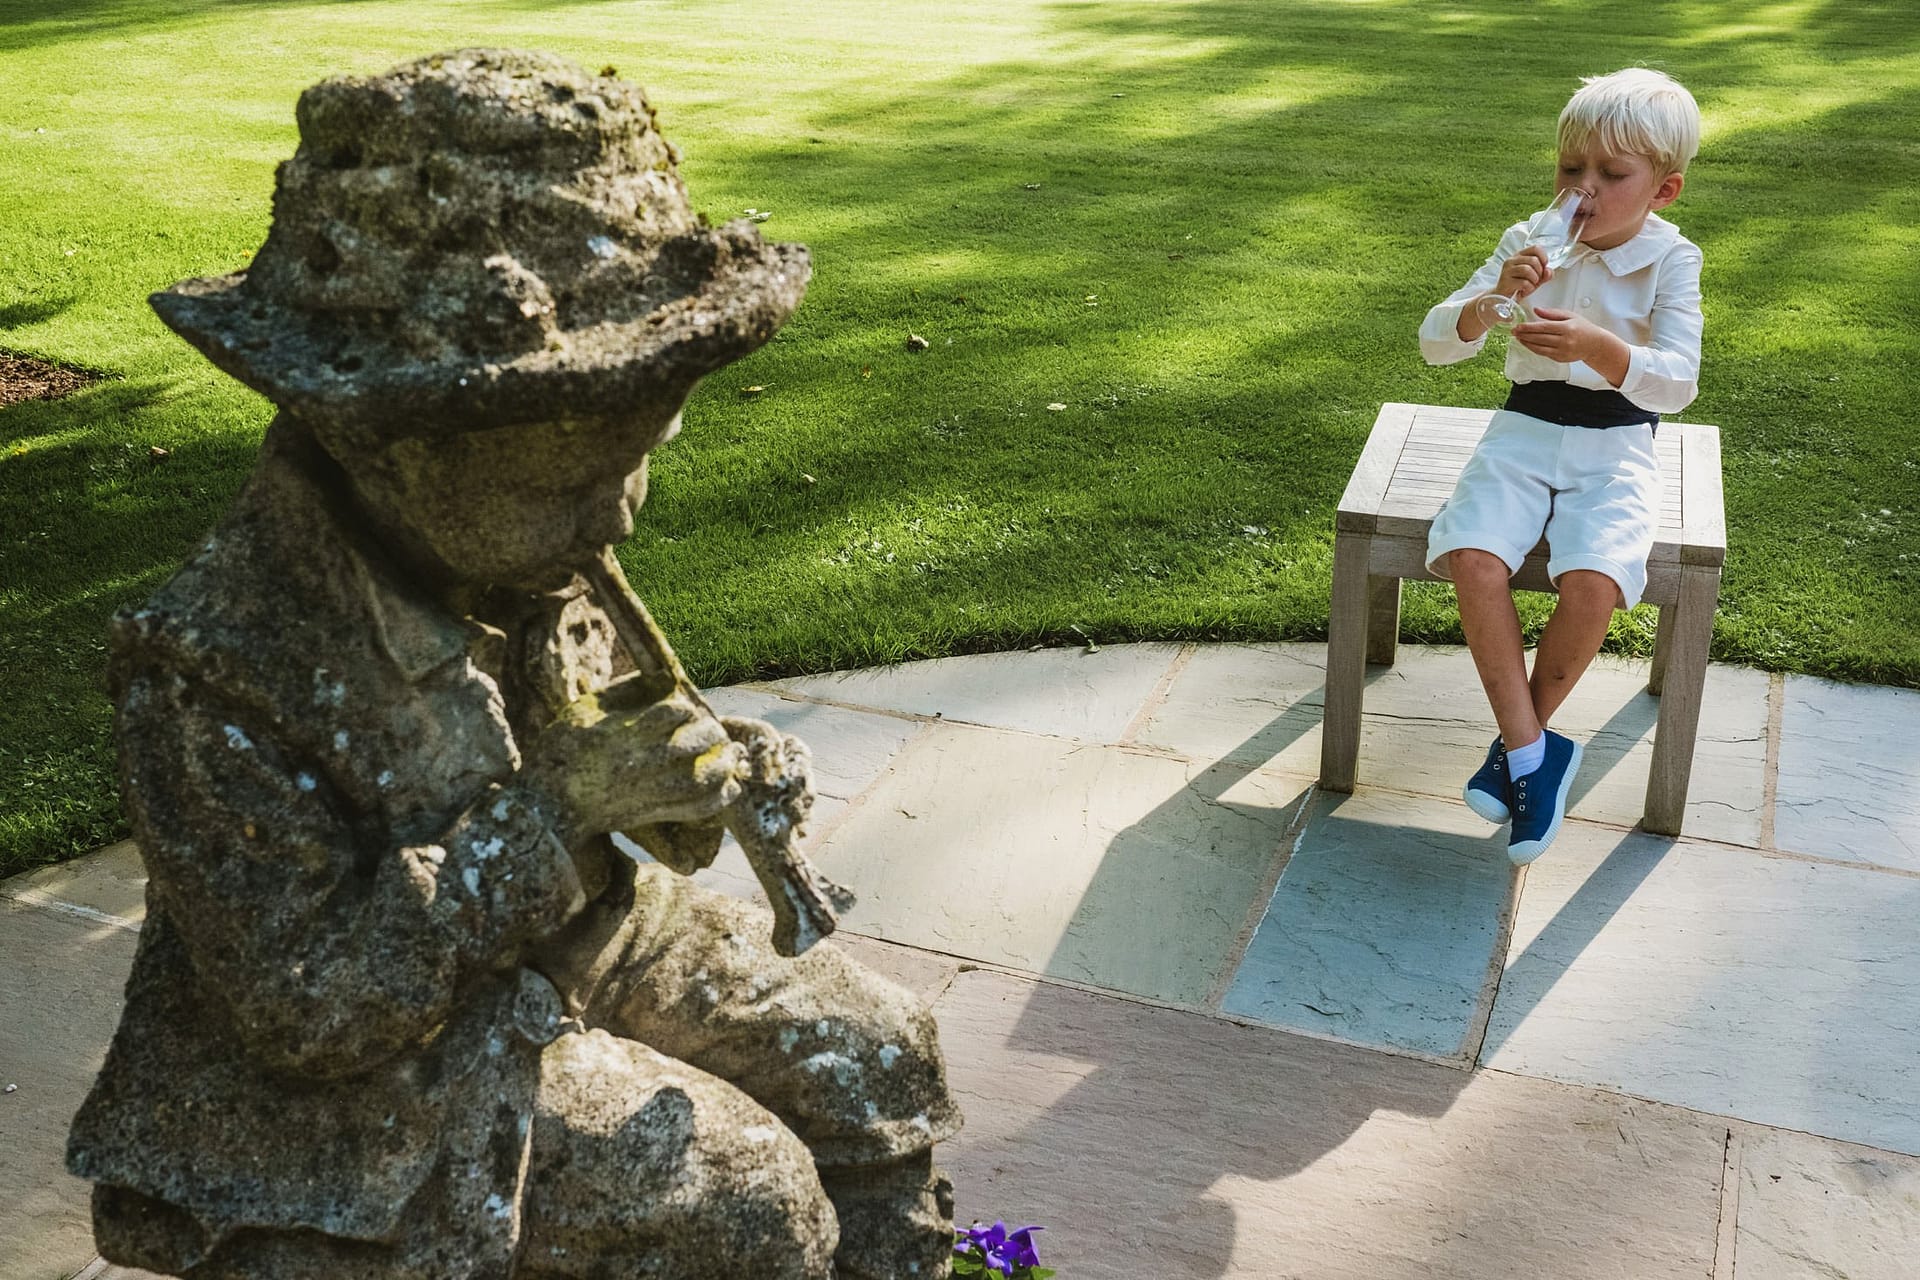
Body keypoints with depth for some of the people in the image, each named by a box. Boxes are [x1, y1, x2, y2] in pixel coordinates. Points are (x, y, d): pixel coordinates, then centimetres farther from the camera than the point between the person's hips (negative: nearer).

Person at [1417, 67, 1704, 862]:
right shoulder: (1528, 243, 0)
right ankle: (1531, 753, -17)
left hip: (1615, 448, -2)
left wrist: (1598, 347, -36)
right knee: (1473, 556, -26)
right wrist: (1491, 299, -25)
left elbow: (1678, 383, -17)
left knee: (1590, 582, -28)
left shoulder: (1670, 261, -5)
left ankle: (1520, 743, -4)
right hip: (1524, 433, 2)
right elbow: (1435, 343, -4)